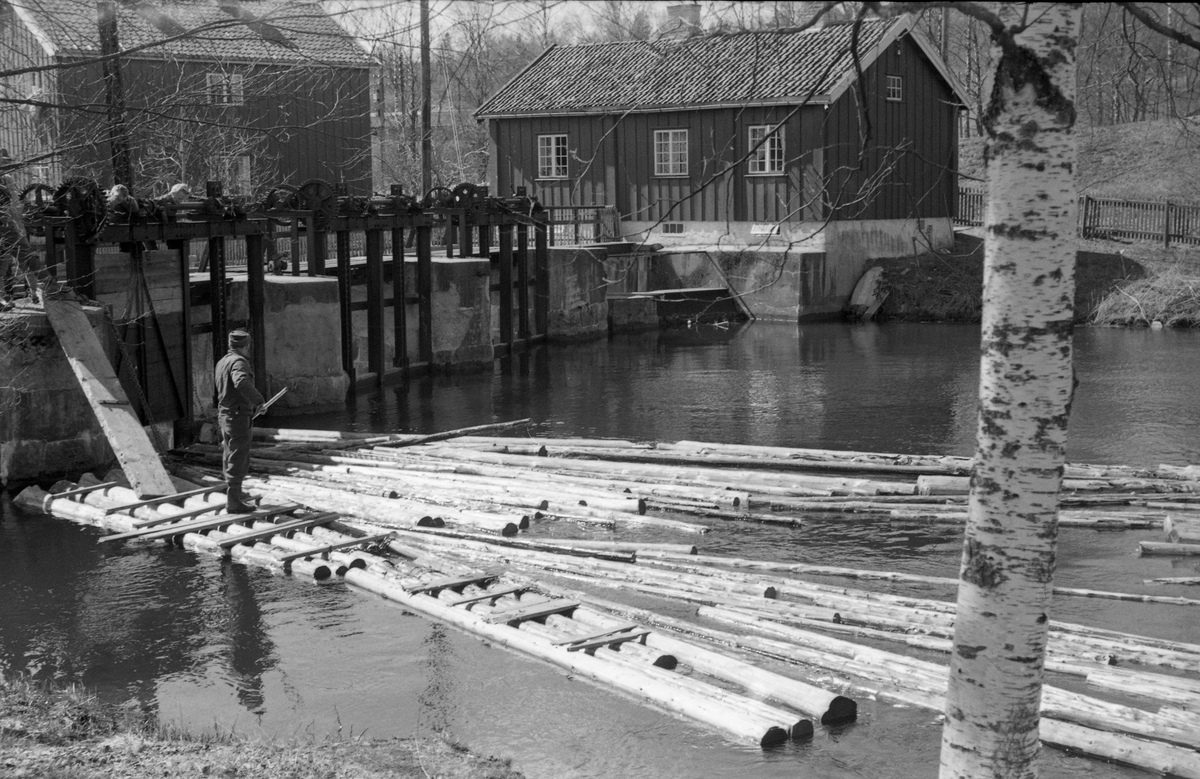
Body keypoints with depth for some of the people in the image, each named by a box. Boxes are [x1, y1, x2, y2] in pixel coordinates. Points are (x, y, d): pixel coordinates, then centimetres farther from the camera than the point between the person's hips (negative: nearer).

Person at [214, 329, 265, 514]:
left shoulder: (222, 362, 12)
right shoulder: (239, 362, -17)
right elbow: (241, 382, -37)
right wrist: (258, 399, -26)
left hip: (224, 414, 10)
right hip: (238, 416, -10)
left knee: (229, 457, 21)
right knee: (238, 459, -6)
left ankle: (235, 493, 36)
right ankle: (233, 502, -5)